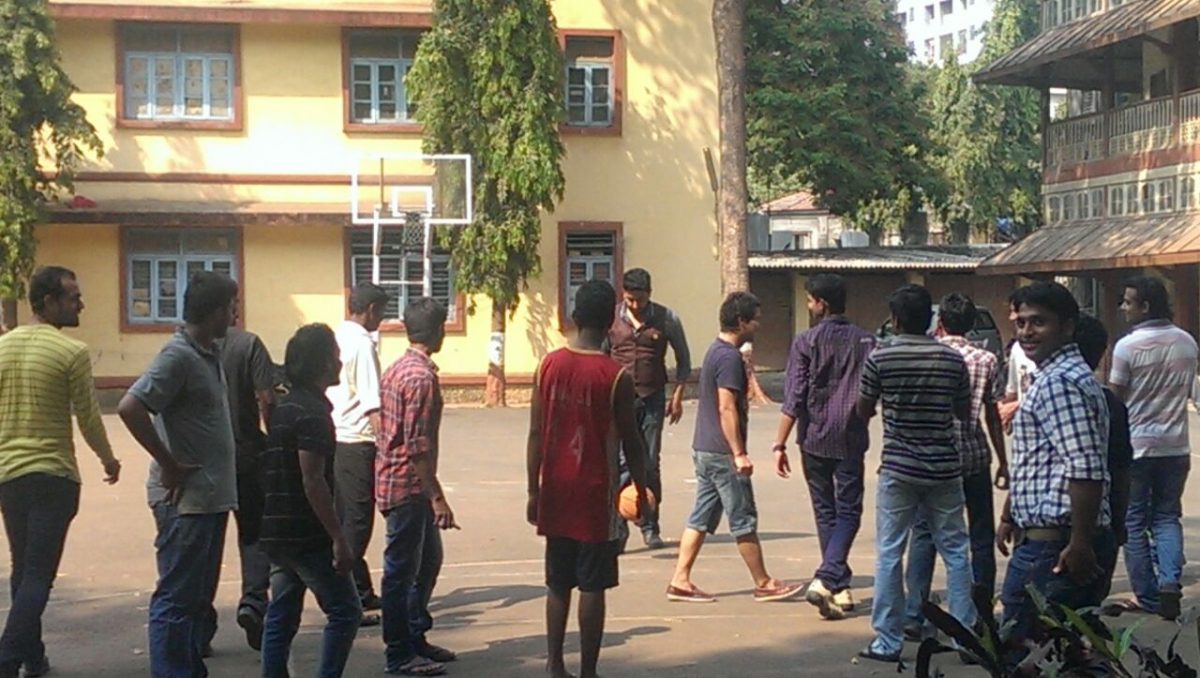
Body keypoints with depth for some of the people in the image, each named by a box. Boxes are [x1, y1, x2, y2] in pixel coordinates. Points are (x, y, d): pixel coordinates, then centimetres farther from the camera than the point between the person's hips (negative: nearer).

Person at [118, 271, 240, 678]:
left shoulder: (209, 354, 12)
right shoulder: (178, 356, -16)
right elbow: (130, 407, -26)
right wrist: (169, 464, -19)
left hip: (211, 496, 9)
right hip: (185, 498, -9)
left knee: (200, 597, 16)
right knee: (177, 598, -3)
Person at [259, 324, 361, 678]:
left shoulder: (285, 406, 15)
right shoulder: (312, 411, -14)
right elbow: (312, 481, -21)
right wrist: (339, 538, -21)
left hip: (276, 531, 9)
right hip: (306, 535, -9)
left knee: (281, 616, 11)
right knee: (345, 610, -2)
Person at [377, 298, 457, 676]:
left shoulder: (398, 369, 12)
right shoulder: (422, 376, -19)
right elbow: (418, 446, -23)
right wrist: (437, 497, -21)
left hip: (397, 481, 10)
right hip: (408, 486, -10)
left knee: (429, 560, 19)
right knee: (402, 570, -1)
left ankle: (415, 639, 29)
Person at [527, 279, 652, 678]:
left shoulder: (549, 366, -1)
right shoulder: (617, 377, -11)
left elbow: (536, 433, 1)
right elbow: (631, 442, -7)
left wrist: (534, 491, 7)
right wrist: (641, 492, 6)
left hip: (556, 491, 4)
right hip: (595, 494, -4)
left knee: (558, 583, 13)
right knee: (592, 586, 2)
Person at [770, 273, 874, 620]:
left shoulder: (806, 342, -5)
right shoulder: (865, 341, 2)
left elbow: (794, 398, -8)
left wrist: (780, 444, -6)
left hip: (814, 439, 0)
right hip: (850, 441, 1)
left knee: (825, 512, 12)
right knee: (848, 511, 5)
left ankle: (840, 588, 15)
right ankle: (826, 579, -13)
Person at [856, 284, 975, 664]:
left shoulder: (880, 359, -8)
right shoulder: (953, 360, -2)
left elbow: (863, 411, 3)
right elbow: (964, 413, 9)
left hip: (898, 469, -2)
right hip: (943, 468, 2)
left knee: (889, 553, 5)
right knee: (955, 551, 10)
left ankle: (888, 642, 7)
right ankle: (966, 635, 13)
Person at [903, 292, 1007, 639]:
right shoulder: (986, 360, 0)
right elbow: (992, 416, 2)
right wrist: (1003, 461, 10)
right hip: (974, 457, 1)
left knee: (924, 534, 3)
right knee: (981, 535, 11)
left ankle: (914, 616, -3)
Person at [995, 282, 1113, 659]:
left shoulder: (1059, 383, -17)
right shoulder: (1055, 377, 18)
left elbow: (1086, 470, -25)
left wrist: (1080, 543, -24)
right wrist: (1010, 516, 31)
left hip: (1053, 546, -11)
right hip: (1049, 539, 11)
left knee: (1021, 650, -4)